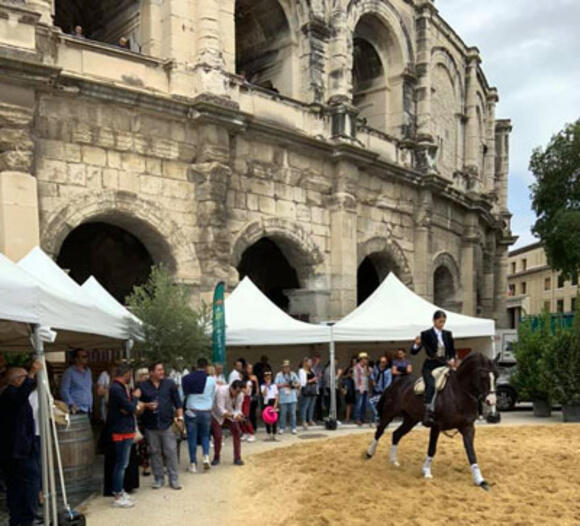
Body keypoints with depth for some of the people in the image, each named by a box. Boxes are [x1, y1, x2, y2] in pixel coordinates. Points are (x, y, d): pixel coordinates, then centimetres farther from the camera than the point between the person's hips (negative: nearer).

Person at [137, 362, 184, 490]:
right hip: (150, 425, 1)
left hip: (167, 423, -1)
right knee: (155, 452, 9)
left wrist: (179, 418, -3)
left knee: (171, 452, -1)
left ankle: (174, 479, 9)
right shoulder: (142, 386, 2)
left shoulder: (170, 384, 3)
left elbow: (178, 402, 5)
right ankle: (158, 479, 21)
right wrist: (146, 406, -12)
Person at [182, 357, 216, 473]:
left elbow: (184, 394, -3)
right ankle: (206, 456, -1)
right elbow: (212, 396, 6)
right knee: (205, 435, 18)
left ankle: (193, 464, 12)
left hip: (191, 411, -1)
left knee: (192, 437, 9)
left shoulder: (187, 378, -7)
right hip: (206, 411, 1)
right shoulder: (211, 379, -4)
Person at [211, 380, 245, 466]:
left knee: (237, 433, -8)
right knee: (217, 436, -9)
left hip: (230, 414, 4)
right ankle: (216, 458, 13)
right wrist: (233, 415, -50)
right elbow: (221, 411, -38)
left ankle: (237, 458, 2)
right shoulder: (221, 391, -36)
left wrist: (239, 415, -37)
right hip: (217, 415, -4)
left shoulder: (240, 395, -22)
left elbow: (238, 409, -14)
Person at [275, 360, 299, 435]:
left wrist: (294, 385, -7)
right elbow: (276, 385, -2)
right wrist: (284, 385, -13)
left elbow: (298, 383, 12)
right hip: (283, 398, -2)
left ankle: (293, 428, 10)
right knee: (283, 414, 1)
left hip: (292, 397, 2)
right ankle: (282, 428, 11)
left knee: (293, 413, 2)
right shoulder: (279, 375, 3)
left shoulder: (293, 374, 9)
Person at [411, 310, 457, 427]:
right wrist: (417, 344, -27)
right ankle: (428, 413, -34)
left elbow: (452, 351, 17)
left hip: (444, 366, 5)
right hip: (430, 367, -5)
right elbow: (413, 352, -5)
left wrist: (452, 360, -5)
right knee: (432, 385, -29)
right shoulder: (426, 334, -3)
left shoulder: (448, 334, 10)